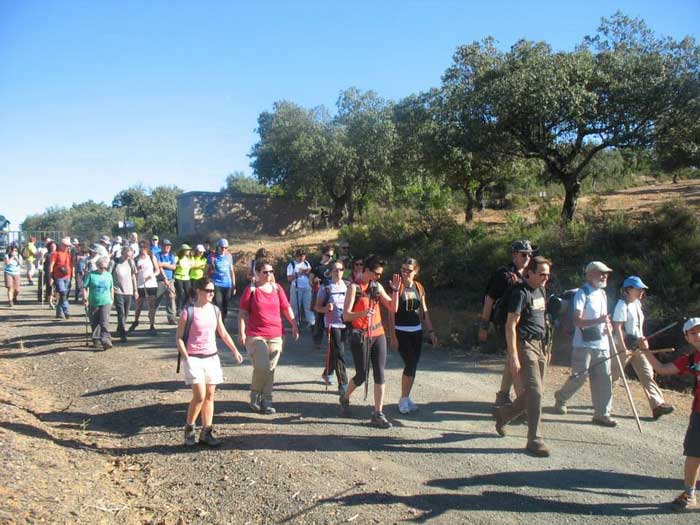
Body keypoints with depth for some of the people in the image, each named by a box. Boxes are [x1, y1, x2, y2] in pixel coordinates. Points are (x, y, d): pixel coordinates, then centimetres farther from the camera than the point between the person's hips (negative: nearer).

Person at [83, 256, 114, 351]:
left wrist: (112, 299, 22)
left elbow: (111, 288, 22)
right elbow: (84, 287, 0)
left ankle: (106, 341, -17)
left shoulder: (109, 275, 9)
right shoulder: (91, 275, -1)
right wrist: (85, 298, -6)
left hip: (106, 303, 0)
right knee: (94, 323, 11)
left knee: (105, 323, -11)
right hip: (93, 303, 0)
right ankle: (96, 340, 27)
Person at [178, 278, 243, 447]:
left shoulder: (215, 310, 7)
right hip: (194, 358, -5)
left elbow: (223, 334, 17)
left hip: (212, 357, 6)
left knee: (210, 396, 7)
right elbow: (179, 337, -6)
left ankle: (207, 432, 15)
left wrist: (235, 351, 13)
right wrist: (186, 358, -13)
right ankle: (189, 428, 9)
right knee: (200, 396, -12)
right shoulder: (188, 311, -9)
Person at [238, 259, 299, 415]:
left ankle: (266, 400, 17)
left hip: (275, 335, 4)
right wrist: (242, 332, -7)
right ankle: (255, 395, 11)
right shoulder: (251, 289, -2)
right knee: (262, 367, -13)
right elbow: (242, 312, -1)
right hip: (256, 335, -4)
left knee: (271, 369, 6)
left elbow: (286, 308, 13)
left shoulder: (277, 288, 8)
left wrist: (294, 326, 8)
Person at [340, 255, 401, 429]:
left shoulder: (377, 286, 9)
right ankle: (345, 398, 32)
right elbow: (346, 316, -16)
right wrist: (363, 313, -34)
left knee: (380, 374, 0)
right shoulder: (354, 287, -9)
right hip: (360, 336, -5)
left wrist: (395, 290, -5)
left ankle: (378, 414, 5)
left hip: (378, 335, 5)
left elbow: (393, 308, 9)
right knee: (361, 375, 3)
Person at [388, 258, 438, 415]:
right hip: (401, 332, -5)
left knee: (413, 365, 7)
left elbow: (424, 311, 12)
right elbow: (391, 313, -9)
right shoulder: (397, 287, -8)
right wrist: (392, 336, -12)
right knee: (410, 363, -12)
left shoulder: (419, 287, 6)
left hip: (417, 332, 5)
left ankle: (406, 398, 22)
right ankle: (403, 399, 4)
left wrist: (431, 331, 8)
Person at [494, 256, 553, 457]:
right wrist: (513, 356, -22)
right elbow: (511, 326, -17)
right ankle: (535, 440, -1)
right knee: (535, 392, -10)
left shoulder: (541, 291, 13)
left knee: (536, 392, 13)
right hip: (525, 345, -9)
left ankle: (503, 414, 33)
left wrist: (545, 347, 20)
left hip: (539, 346, 9)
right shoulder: (520, 293, -13)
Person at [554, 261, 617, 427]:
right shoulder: (582, 293, -10)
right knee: (579, 377, -3)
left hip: (602, 344, 7)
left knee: (604, 379, 3)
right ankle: (560, 398, 23)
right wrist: (598, 321, -31)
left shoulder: (602, 293, 15)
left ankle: (602, 413, 10)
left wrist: (607, 325, 6)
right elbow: (577, 321, -18)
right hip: (584, 345, -7)